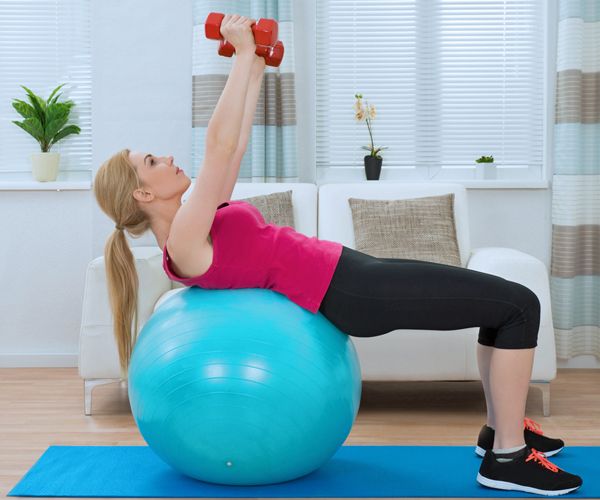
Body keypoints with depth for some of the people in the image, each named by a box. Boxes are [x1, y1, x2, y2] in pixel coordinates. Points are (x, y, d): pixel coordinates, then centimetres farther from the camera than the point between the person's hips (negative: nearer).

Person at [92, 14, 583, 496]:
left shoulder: (195, 228, 13)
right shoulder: (184, 242, -14)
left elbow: (236, 147, 19)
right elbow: (219, 145, -22)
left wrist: (257, 70, 19)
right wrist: (244, 54, -16)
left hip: (351, 274, 10)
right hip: (351, 293, -10)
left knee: (503, 298, 16)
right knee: (520, 305, -8)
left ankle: (500, 430, 26)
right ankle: (508, 458, 0)